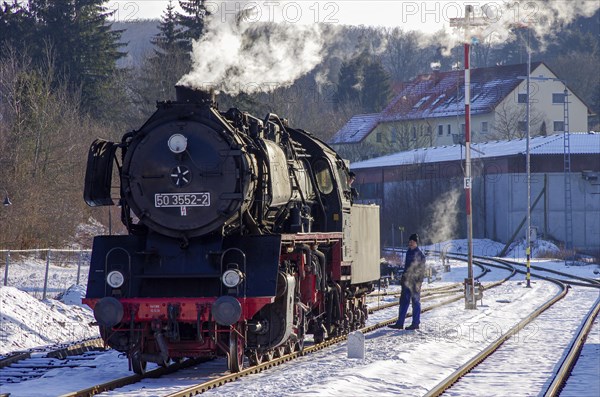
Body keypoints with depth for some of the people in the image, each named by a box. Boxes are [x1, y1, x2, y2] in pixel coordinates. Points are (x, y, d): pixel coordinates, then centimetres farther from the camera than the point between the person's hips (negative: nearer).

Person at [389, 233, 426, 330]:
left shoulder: (420, 254, -9)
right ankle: (400, 323, 11)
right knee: (403, 301, 8)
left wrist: (419, 281, -17)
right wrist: (403, 277, 19)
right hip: (407, 281, 8)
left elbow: (421, 269, -12)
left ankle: (415, 323, 6)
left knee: (415, 302, 0)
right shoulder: (409, 252, 14)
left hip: (415, 281, -8)